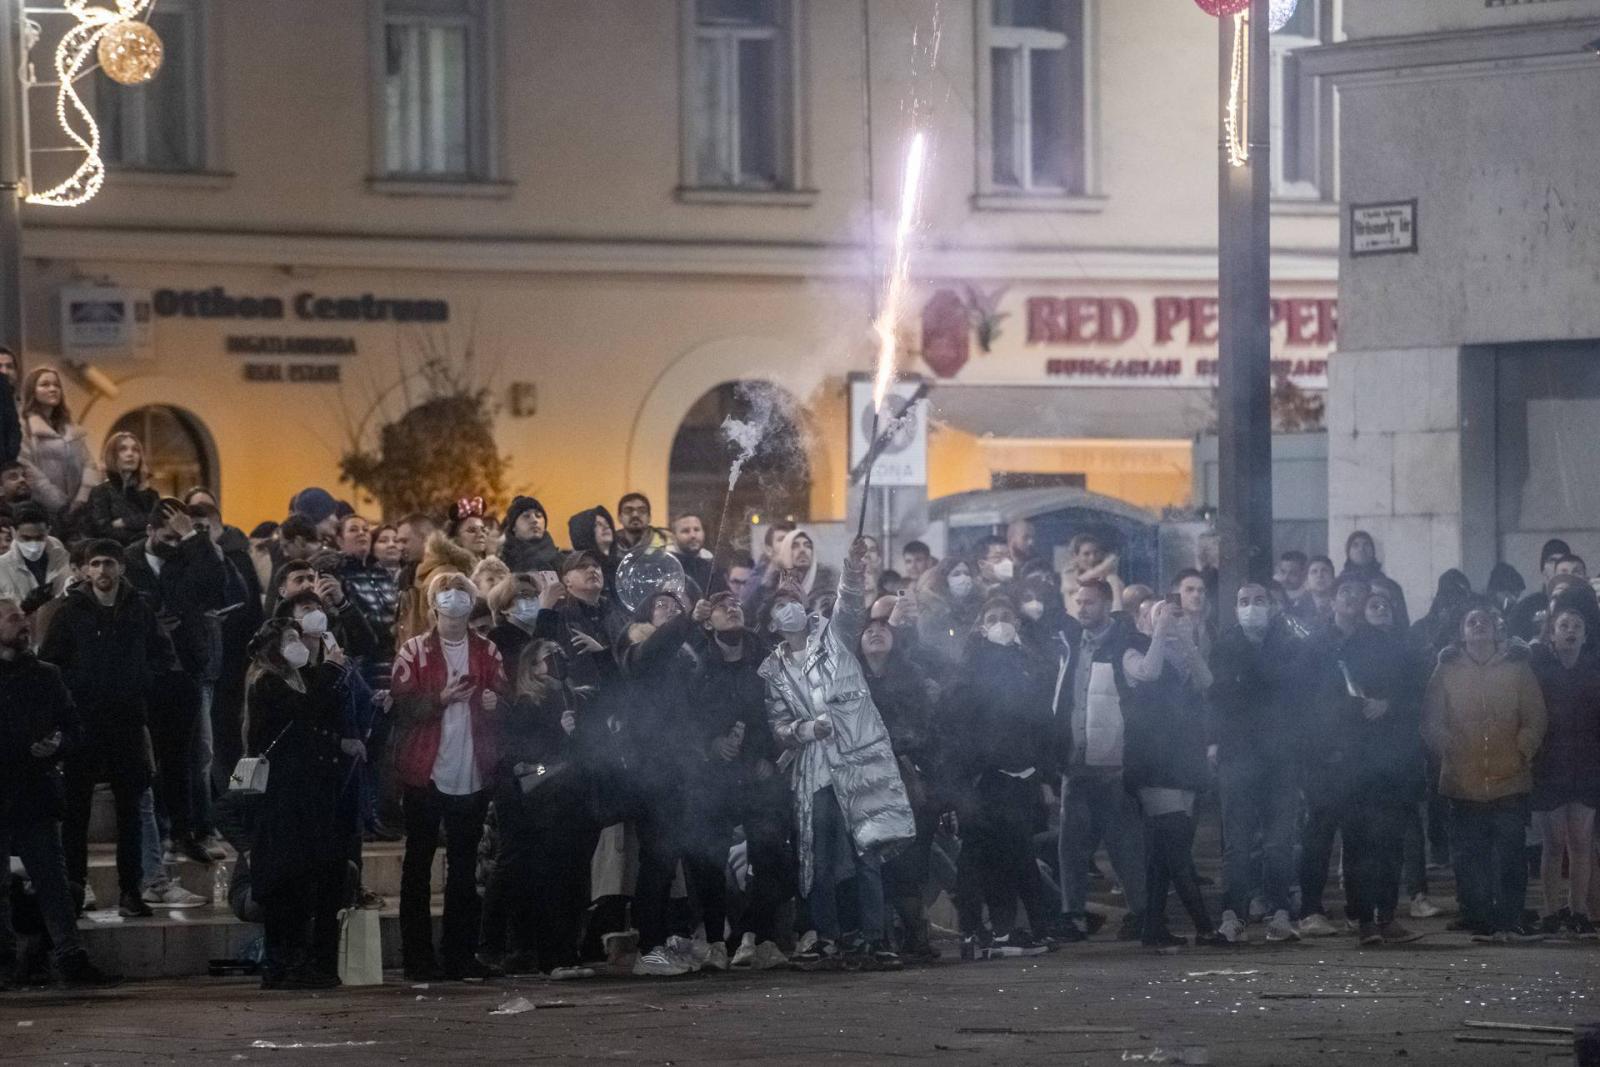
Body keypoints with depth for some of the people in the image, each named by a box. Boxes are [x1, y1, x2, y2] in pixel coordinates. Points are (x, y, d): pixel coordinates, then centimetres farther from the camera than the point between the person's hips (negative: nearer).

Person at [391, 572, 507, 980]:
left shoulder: (487, 652, 10)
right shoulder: (414, 652, 1)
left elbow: (506, 704, 11)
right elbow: (401, 707, -6)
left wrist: (493, 702, -10)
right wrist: (440, 699, -20)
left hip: (471, 775, 3)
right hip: (425, 773, -3)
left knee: (464, 868, 7)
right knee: (418, 866, 1)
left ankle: (460, 955, 11)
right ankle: (418, 958, 4)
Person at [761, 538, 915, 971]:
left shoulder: (833, 635, 8)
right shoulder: (772, 670, 15)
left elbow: (851, 608, -12)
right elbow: (777, 725, 10)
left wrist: (854, 574, -33)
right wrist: (805, 729, -12)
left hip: (861, 757, -3)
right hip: (814, 769, 3)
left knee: (868, 851, -9)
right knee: (819, 858, 0)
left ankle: (875, 939, -8)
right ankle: (827, 941, 6)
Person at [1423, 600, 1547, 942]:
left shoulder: (1517, 668, 8)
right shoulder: (1447, 672, 9)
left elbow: (1535, 720, 5)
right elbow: (1432, 723, 6)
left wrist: (1521, 753, -5)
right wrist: (1449, 752, -6)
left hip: (1510, 782, -1)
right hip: (1464, 783, 1)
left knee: (1510, 858, -6)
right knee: (1470, 859, 0)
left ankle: (1509, 920, -2)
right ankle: (1479, 922, 5)